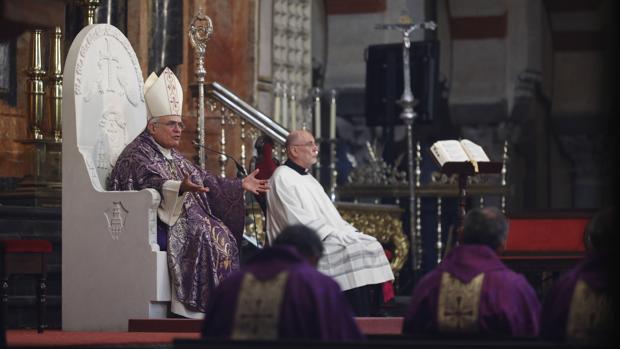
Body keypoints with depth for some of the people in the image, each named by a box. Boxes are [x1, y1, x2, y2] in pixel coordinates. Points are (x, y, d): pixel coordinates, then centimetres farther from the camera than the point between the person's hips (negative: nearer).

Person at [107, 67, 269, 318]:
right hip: (157, 224, -9)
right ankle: (197, 307, -34)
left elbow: (206, 181, 26)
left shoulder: (174, 157, 23)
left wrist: (240, 185, 20)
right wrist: (180, 188, -43)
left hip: (185, 219, 9)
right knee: (204, 236, -30)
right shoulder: (137, 155, -6)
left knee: (222, 234, -15)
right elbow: (152, 183, -25)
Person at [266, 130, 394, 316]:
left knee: (371, 245, -8)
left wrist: (348, 231, 5)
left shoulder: (308, 178, 23)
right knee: (352, 251, -27)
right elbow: (298, 220, -16)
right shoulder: (282, 178, -6)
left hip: (330, 236, 9)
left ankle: (374, 315, -15)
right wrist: (336, 236, -18)